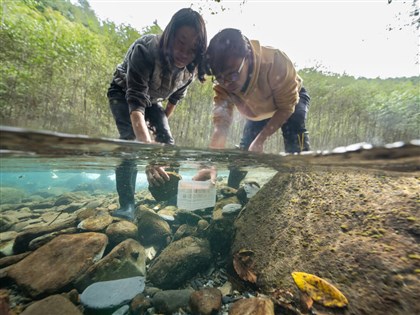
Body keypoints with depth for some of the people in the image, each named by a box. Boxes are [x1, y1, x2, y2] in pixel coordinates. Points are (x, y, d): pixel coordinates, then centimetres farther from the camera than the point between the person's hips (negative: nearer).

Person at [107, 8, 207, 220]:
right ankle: (126, 204, -17)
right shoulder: (144, 51, -37)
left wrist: (162, 123, 3)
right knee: (131, 140, -26)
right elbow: (136, 104, -48)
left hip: (153, 100, 5)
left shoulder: (192, 68, -21)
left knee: (167, 143, -11)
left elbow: (176, 97, -2)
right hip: (123, 93, -4)